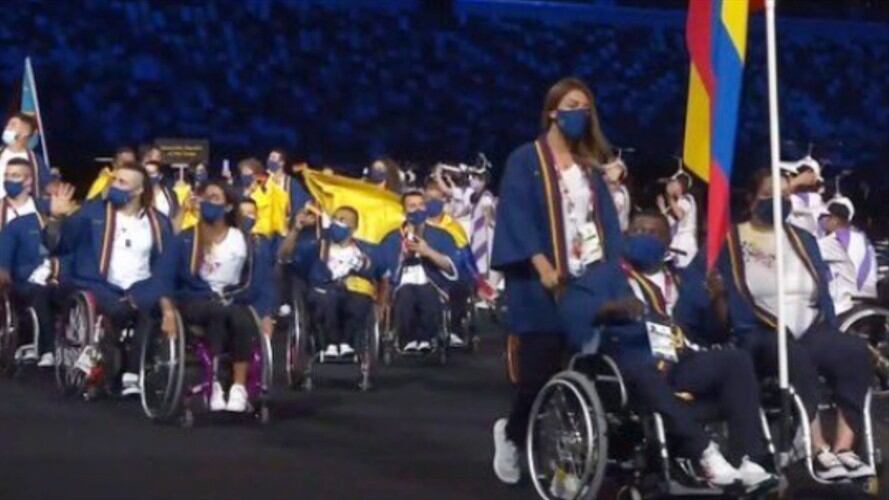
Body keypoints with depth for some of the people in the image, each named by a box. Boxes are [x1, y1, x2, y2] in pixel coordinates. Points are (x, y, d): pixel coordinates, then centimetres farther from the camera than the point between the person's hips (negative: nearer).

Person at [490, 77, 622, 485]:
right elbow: (517, 217, -10)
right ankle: (512, 434, 20)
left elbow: (606, 221, 11)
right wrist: (542, 265, -21)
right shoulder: (525, 161, 1)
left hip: (590, 280, 5)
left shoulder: (589, 166, 17)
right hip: (543, 283, -5)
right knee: (540, 370, -5)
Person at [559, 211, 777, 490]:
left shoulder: (684, 281, 26)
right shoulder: (607, 275, 14)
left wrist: (718, 300, -5)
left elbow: (718, 328, 16)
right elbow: (571, 307, -5)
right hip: (632, 368, -4)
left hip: (683, 366, 4)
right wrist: (613, 307, -22)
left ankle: (749, 461, -31)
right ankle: (707, 455, -43)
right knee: (647, 376, -38)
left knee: (736, 360, -22)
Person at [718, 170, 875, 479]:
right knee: (796, 357, -38)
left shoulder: (803, 239, 20)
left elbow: (822, 294, 14)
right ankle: (820, 452, -35)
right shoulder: (730, 242, 5)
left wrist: (829, 337, -2)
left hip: (810, 333, 5)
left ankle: (844, 449, -30)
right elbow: (732, 302, -4)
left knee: (854, 351, -26)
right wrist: (754, 340, -18)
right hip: (763, 339, -4)